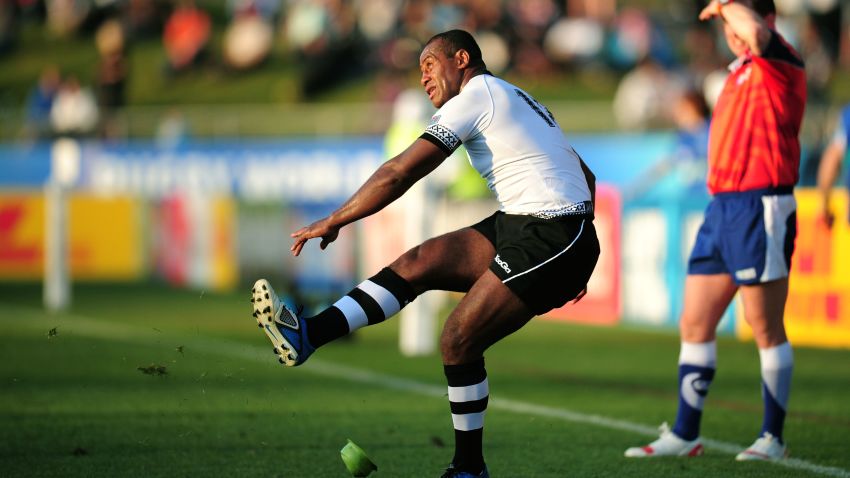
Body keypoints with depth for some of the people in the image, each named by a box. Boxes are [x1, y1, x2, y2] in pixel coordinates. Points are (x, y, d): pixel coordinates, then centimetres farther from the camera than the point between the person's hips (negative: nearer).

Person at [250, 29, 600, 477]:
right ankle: (309, 335, -6)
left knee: (458, 340, -8)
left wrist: (333, 221, -2)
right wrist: (574, 263, 25)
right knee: (418, 262, 2)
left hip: (545, 239, -9)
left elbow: (399, 173, -9)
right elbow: (585, 177, 26)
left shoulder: (474, 96, -5)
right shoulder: (516, 98, 24)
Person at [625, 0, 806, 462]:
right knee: (694, 325, 8)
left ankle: (772, 438, 6)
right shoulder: (740, 71, 18)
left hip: (760, 208, -9)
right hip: (721, 207, 9)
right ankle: (684, 435, 13)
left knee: (767, 331, -2)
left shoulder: (780, 64, -9)